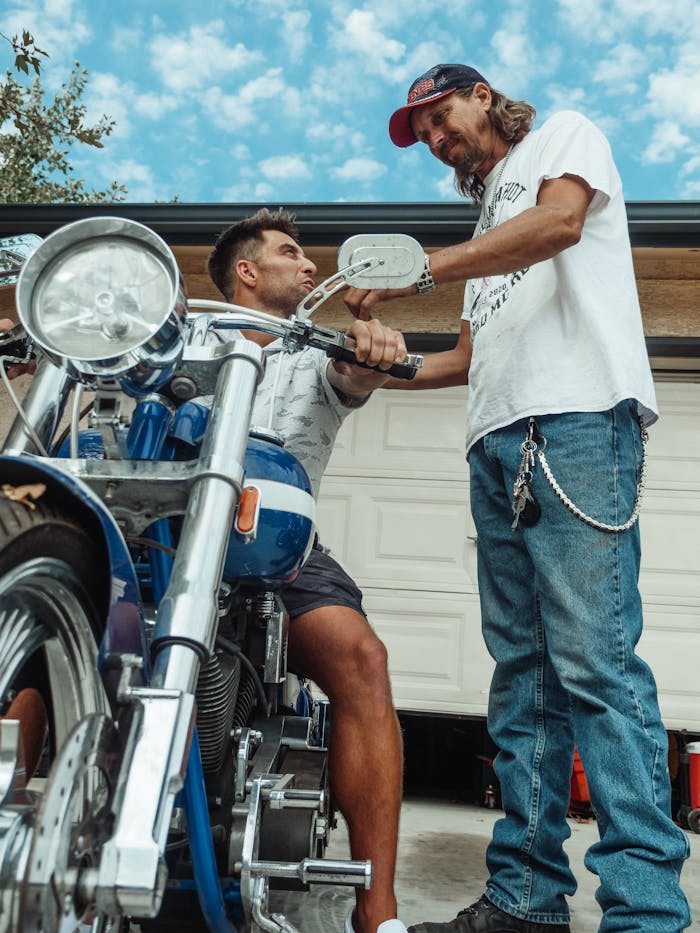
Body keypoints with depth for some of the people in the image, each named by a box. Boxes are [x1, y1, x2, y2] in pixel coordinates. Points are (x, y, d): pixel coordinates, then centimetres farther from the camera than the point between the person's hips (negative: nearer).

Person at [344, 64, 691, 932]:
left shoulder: (565, 133, 16)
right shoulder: (489, 219, 34)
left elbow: (560, 220, -9)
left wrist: (420, 269, -12)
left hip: (578, 421, -7)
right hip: (498, 441, 8)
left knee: (593, 661, -16)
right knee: (522, 674, 3)